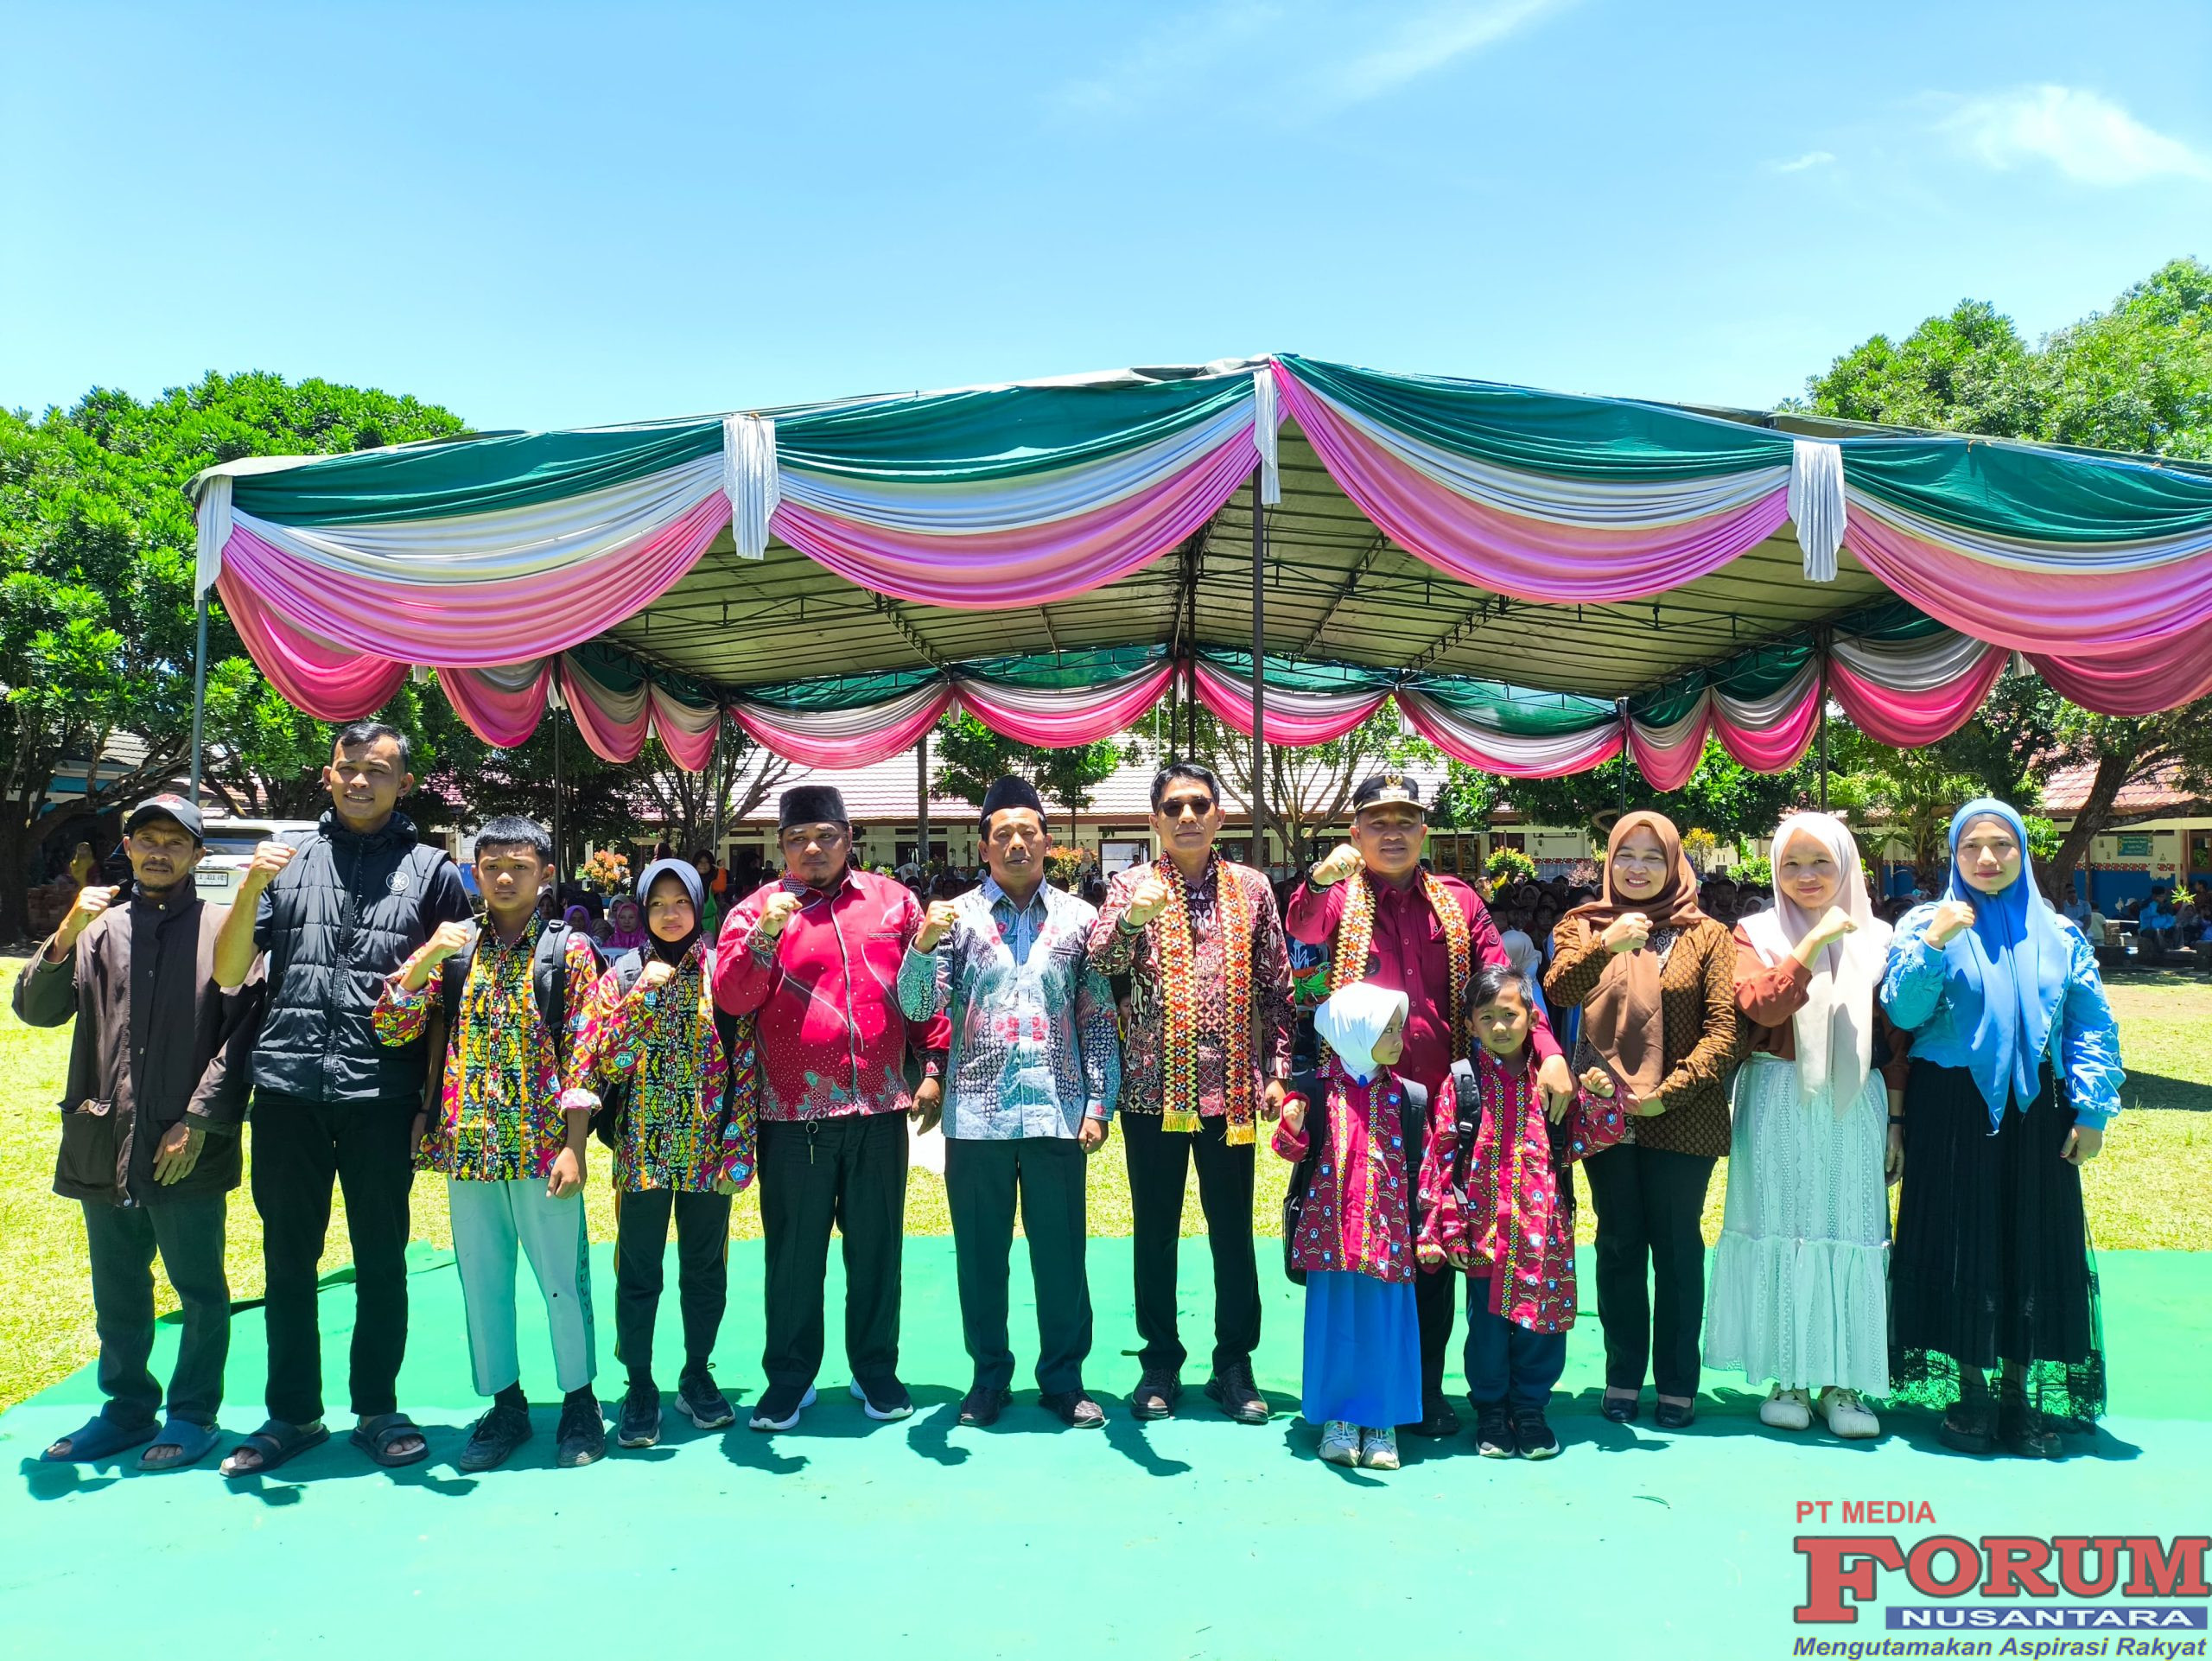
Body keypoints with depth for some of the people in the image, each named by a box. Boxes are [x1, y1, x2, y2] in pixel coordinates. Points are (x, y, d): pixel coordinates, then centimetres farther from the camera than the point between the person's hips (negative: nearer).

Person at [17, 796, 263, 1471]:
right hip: (103, 1146, 4)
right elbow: (35, 1009, 4)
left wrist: (199, 1120, -12)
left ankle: (193, 1414, 18)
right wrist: (65, 936, -12)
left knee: (200, 1290, 5)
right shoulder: (100, 926, 11)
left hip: (188, 1150, -4)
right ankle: (127, 1408, 29)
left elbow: (243, 1031, -6)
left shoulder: (224, 927, -1)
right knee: (117, 1289, 15)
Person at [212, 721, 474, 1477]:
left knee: (381, 1261, 8)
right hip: (287, 1090, 2)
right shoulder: (289, 859, 9)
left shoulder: (432, 870, 5)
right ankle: (292, 1413, 25)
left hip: (382, 1095, -1)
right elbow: (228, 973, 4)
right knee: (288, 1260, 10)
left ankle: (377, 1410, 22)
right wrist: (251, 888, -9)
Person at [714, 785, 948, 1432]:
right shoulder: (755, 911, 2)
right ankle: (789, 1377, 23)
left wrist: (933, 1067, 3)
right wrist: (764, 935, -23)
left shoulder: (892, 901, 6)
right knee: (794, 1249, 8)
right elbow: (730, 997, -9)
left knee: (876, 1245, 11)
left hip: (881, 1105, 2)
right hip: (794, 1112, -1)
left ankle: (876, 1369, 26)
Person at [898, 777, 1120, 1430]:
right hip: (977, 1113, 0)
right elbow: (919, 1007, -3)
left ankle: (1063, 1378, 22)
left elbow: (1099, 1018, 7)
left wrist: (1099, 1103, 1)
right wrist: (924, 945, -20)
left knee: (1062, 1252, 7)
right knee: (980, 1253, 9)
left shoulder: (1077, 917, 7)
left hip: (1057, 1111, 0)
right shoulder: (958, 915, 4)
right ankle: (989, 1377, 25)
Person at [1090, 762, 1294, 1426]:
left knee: (1233, 1231, 8)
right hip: (1153, 1088, -1)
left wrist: (1277, 1070, 1)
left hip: (1231, 1088, 1)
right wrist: (1134, 918, -36)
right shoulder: (1132, 885, 1)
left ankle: (1234, 1364, 22)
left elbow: (1276, 988, 8)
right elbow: (1101, 961, -17)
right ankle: (1160, 1362, 23)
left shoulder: (1251, 888, 6)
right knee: (1155, 1232, 9)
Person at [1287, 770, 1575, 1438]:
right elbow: (1303, 928, -21)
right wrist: (1321, 881, -41)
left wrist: (1549, 1052, -14)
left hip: (1439, 1096, 3)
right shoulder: (1342, 898, 2)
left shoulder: (1457, 901, 9)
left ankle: (1428, 1389, 24)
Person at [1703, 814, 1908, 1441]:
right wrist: (1813, 943, -19)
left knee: (1852, 1236, 1)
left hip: (1855, 1107, 2)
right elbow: (1761, 1006, -13)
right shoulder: (1757, 933, 4)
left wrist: (1895, 1120, 6)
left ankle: (1842, 1381, 11)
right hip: (1779, 1106, -2)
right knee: (1782, 1232, 1)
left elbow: (1896, 1040, 10)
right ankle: (1786, 1377, 11)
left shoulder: (1876, 939, 9)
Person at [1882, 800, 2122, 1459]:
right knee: (1958, 1242, 0)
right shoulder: (1925, 923, 1)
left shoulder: (2058, 934, 8)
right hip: (1951, 1111, -2)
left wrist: (2092, 1111, -2)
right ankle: (1969, 1391, 12)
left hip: (2034, 1111, 3)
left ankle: (2021, 1392, 16)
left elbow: (2094, 1027, 6)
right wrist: (1933, 945, -20)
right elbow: (1902, 1012, -9)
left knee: (2035, 1245, 4)